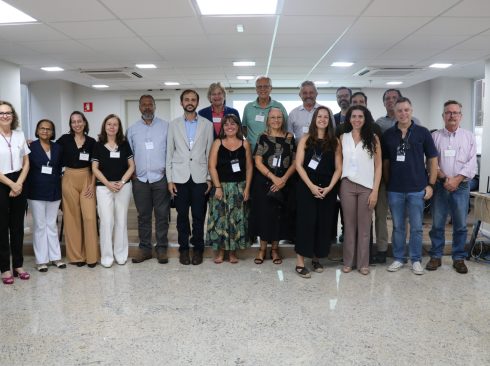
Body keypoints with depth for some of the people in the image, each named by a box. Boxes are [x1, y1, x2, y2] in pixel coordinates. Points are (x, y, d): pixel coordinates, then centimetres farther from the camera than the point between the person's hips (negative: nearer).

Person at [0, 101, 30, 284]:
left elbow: (26, 162, 7)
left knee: (18, 225, 9)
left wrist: (19, 184, -5)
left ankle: (18, 264, 20)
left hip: (19, 184, 4)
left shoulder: (20, 135, 5)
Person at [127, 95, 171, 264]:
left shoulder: (165, 126, 3)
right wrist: (131, 173, 4)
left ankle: (161, 248, 13)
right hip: (140, 179, 2)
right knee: (143, 216, 9)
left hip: (161, 178, -2)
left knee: (162, 215, 3)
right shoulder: (132, 129, 9)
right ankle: (144, 248, 18)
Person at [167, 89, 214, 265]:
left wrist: (210, 178, 0)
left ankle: (198, 248, 18)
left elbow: (209, 153, 4)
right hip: (180, 177, 1)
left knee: (198, 216, 4)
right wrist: (170, 179, -1)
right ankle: (183, 248, 19)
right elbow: (169, 153, 5)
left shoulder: (207, 125, 5)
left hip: (199, 177, 0)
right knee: (182, 215, 6)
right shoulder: (173, 125, 6)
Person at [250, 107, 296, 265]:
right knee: (263, 213, 2)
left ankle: (275, 249, 19)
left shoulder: (290, 138, 5)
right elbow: (258, 162, -5)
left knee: (279, 215, 6)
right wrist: (273, 177, -16)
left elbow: (295, 162, 3)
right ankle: (262, 248, 16)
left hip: (284, 182, 2)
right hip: (263, 182, -1)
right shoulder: (263, 137, 0)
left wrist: (284, 178, -12)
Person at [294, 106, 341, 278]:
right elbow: (299, 165, -4)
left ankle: (316, 258, 20)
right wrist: (311, 186, -14)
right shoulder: (306, 139, 3)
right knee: (306, 222, -6)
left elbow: (338, 168, 4)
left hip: (328, 190, 3)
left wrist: (329, 187, -10)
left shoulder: (334, 142, 8)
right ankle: (300, 262, -3)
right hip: (307, 188, -2)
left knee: (323, 223, 6)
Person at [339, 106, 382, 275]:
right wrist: (337, 185, 1)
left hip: (367, 187, -1)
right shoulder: (343, 138, 6)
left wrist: (375, 190, -7)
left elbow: (378, 166, 0)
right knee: (349, 225, 6)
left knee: (364, 227, 5)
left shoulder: (373, 138, 1)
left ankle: (363, 263, 14)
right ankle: (348, 261, 14)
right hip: (347, 185, 1)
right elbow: (339, 162, 10)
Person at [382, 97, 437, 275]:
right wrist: (387, 183, 4)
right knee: (397, 227, 11)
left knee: (416, 227, 7)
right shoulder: (388, 135, 4)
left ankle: (416, 260, 20)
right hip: (394, 190, 2)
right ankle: (398, 259, 23)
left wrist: (431, 184, -3)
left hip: (417, 189, -1)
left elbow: (432, 159, 2)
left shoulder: (422, 132, -1)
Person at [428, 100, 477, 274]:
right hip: (439, 185, 0)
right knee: (437, 223, 4)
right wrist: (444, 178, -12)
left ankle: (459, 258, 17)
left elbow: (471, 163, -1)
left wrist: (457, 179, -12)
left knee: (460, 225, 5)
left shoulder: (469, 136, 7)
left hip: (461, 186, 0)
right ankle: (436, 256, 15)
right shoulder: (435, 136, 6)